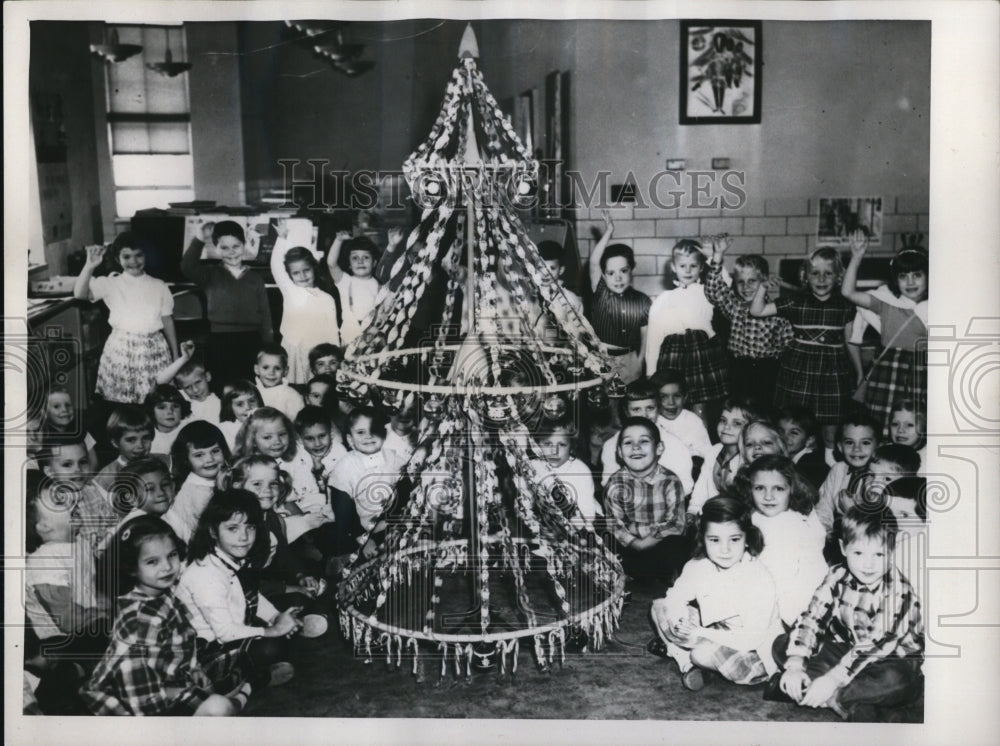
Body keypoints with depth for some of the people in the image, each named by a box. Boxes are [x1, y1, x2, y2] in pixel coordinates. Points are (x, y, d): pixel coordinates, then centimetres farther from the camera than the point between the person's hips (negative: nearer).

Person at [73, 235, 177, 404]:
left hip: (154, 352, 1)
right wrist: (90, 266, -24)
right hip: (121, 351, -1)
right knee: (120, 404, 4)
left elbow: (168, 322, 8)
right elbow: (79, 294, -13)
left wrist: (176, 358, 10)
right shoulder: (110, 284, 1)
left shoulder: (159, 286, 4)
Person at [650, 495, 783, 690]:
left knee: (704, 653, -35)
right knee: (660, 607, 0)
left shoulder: (759, 577, -25)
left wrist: (701, 635, -30)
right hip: (714, 635, 6)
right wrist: (678, 622, -20)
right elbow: (675, 598, 4)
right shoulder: (698, 567, -8)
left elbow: (753, 637, -28)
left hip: (754, 653, -6)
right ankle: (687, 663, -10)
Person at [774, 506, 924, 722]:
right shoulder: (838, 577, -6)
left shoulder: (898, 592, -22)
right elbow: (811, 619, -11)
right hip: (845, 653, 6)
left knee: (895, 680, -41)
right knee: (782, 645, -10)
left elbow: (874, 646, -29)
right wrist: (795, 665, -27)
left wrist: (833, 679, -36)